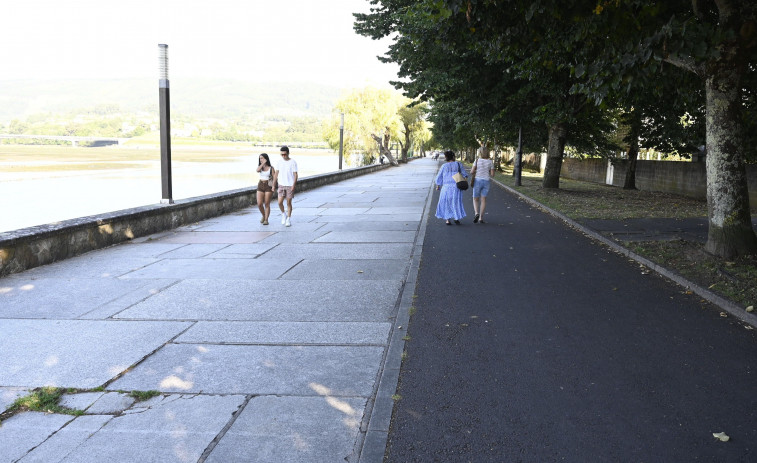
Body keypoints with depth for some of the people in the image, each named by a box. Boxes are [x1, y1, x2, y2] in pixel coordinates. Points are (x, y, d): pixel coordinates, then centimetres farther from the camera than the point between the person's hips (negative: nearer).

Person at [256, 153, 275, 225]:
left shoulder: (271, 168, -3)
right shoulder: (260, 167, 7)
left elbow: (274, 178, -4)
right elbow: (258, 170, -17)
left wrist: (273, 186, -15)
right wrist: (263, 163, -13)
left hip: (268, 186, -3)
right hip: (260, 186, 3)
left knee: (267, 204, -1)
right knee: (259, 204, -4)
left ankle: (266, 219, 6)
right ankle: (263, 215, 22)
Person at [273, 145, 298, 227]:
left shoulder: (293, 162, -7)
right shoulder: (279, 162, 5)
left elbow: (295, 175, -7)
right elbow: (276, 174, 10)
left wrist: (293, 185, -15)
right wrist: (273, 185, 8)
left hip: (290, 186, -3)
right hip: (281, 185, 3)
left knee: (289, 203, 2)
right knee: (280, 202, -5)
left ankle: (289, 219, 14)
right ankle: (283, 214, 21)